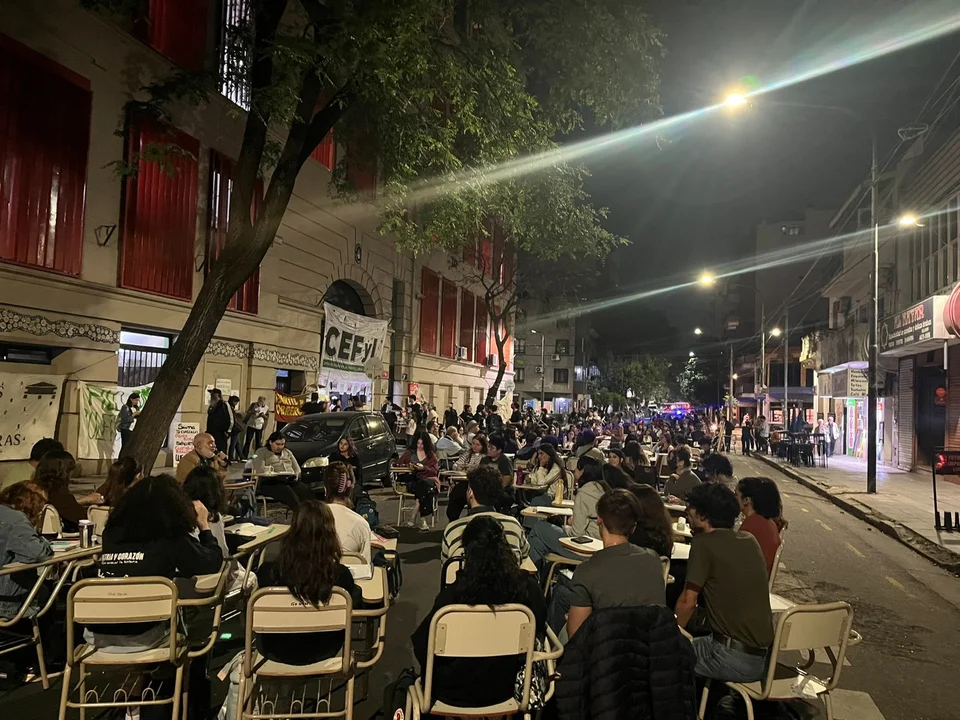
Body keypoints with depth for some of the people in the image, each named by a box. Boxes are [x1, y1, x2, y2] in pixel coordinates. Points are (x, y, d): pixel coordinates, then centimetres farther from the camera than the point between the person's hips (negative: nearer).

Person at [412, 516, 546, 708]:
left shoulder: (452, 594, -30)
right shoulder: (529, 588, -22)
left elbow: (422, 645, -15)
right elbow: (539, 631, -1)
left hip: (454, 692, -2)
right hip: (504, 687, 3)